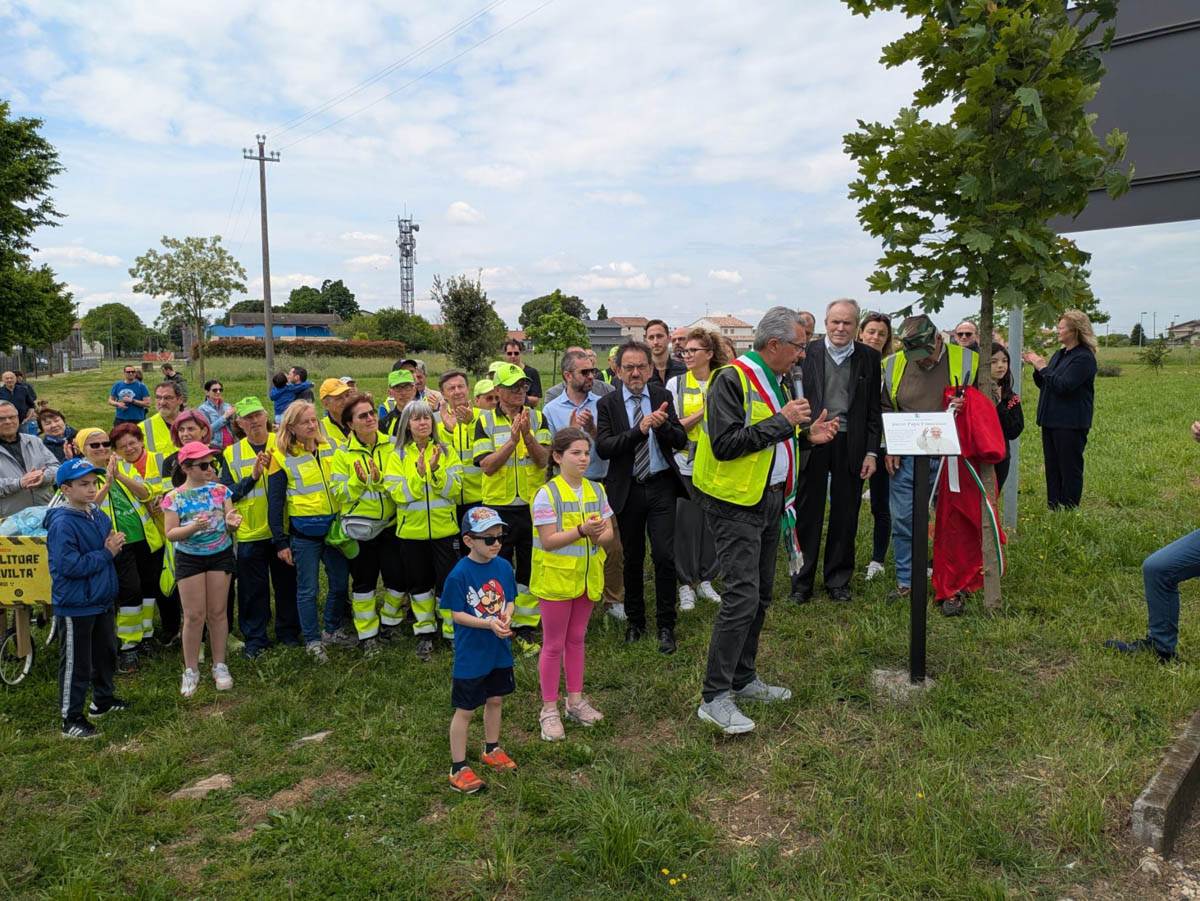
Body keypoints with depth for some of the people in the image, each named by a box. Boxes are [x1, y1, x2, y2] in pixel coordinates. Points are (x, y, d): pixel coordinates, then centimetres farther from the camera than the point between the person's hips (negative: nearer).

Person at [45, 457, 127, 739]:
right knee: (76, 662, 2)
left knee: (106, 652, 22)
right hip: (76, 605, -9)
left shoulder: (97, 514, 4)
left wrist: (115, 544, -4)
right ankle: (71, 718, 13)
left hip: (102, 599, 9)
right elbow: (70, 566, -27)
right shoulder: (62, 523, -21)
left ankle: (103, 699, 39)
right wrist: (106, 553, -19)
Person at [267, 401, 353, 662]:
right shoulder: (282, 457, -6)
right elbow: (275, 502, -4)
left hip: (333, 527, 4)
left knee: (340, 583, 11)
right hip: (304, 532, -4)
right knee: (308, 589, 4)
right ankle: (312, 640, 19)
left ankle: (332, 630, 31)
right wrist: (280, 541, -7)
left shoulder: (329, 449, 6)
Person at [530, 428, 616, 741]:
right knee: (553, 644, 6)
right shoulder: (547, 494, -15)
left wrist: (598, 535, -20)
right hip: (556, 577, -5)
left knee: (576, 639, 18)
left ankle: (575, 700, 31)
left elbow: (608, 534, 3)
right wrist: (582, 531, -30)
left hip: (587, 576, 5)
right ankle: (549, 710, 18)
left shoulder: (596, 490, 2)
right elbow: (548, 541, -19)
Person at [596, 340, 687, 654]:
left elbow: (681, 441, -3)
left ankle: (666, 625, 12)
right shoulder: (607, 404, -3)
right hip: (627, 489, 0)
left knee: (664, 556, -4)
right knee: (632, 558, 13)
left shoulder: (662, 396, 2)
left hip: (661, 486, 0)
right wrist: (639, 430, -26)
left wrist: (663, 425, -23)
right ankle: (635, 619, 31)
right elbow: (603, 448, -15)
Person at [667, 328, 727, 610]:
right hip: (685, 467, -2)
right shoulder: (676, 384, 0)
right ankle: (685, 584, 16)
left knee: (713, 523, 8)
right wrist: (703, 412, -16)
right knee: (686, 525, 2)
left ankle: (705, 579, 24)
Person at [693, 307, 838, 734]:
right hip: (736, 503, -9)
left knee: (760, 594, 15)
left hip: (769, 500, 10)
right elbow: (724, 444, -25)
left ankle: (743, 679, 28)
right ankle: (714, 697, -3)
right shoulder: (732, 379, -16)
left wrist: (807, 436, 5)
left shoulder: (778, 382, 14)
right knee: (742, 596, -12)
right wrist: (781, 422, -22)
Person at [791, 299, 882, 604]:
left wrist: (871, 452, 1)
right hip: (812, 442, -1)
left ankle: (838, 580, 24)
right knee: (808, 514, 6)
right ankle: (802, 581, 17)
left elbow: (873, 410, 6)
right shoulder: (807, 353, -1)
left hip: (851, 445, 2)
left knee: (845, 516, 10)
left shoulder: (869, 358, 5)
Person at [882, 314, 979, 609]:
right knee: (902, 520, 6)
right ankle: (906, 582, 21)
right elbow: (885, 408, 13)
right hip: (906, 457, 2)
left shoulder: (966, 361, -3)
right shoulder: (893, 365, 3)